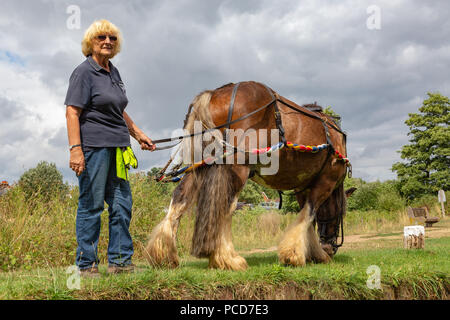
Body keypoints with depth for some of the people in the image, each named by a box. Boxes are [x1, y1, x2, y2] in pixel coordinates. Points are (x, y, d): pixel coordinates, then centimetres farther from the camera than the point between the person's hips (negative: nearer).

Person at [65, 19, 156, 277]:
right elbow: (72, 112, -13)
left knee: (122, 204, 8)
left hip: (117, 147, 8)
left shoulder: (114, 72, 17)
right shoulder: (84, 72, -6)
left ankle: (120, 261, 18)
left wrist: (138, 134, 23)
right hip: (93, 147, -8)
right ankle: (87, 264, 10)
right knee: (92, 205, -1)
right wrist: (75, 149, -21)